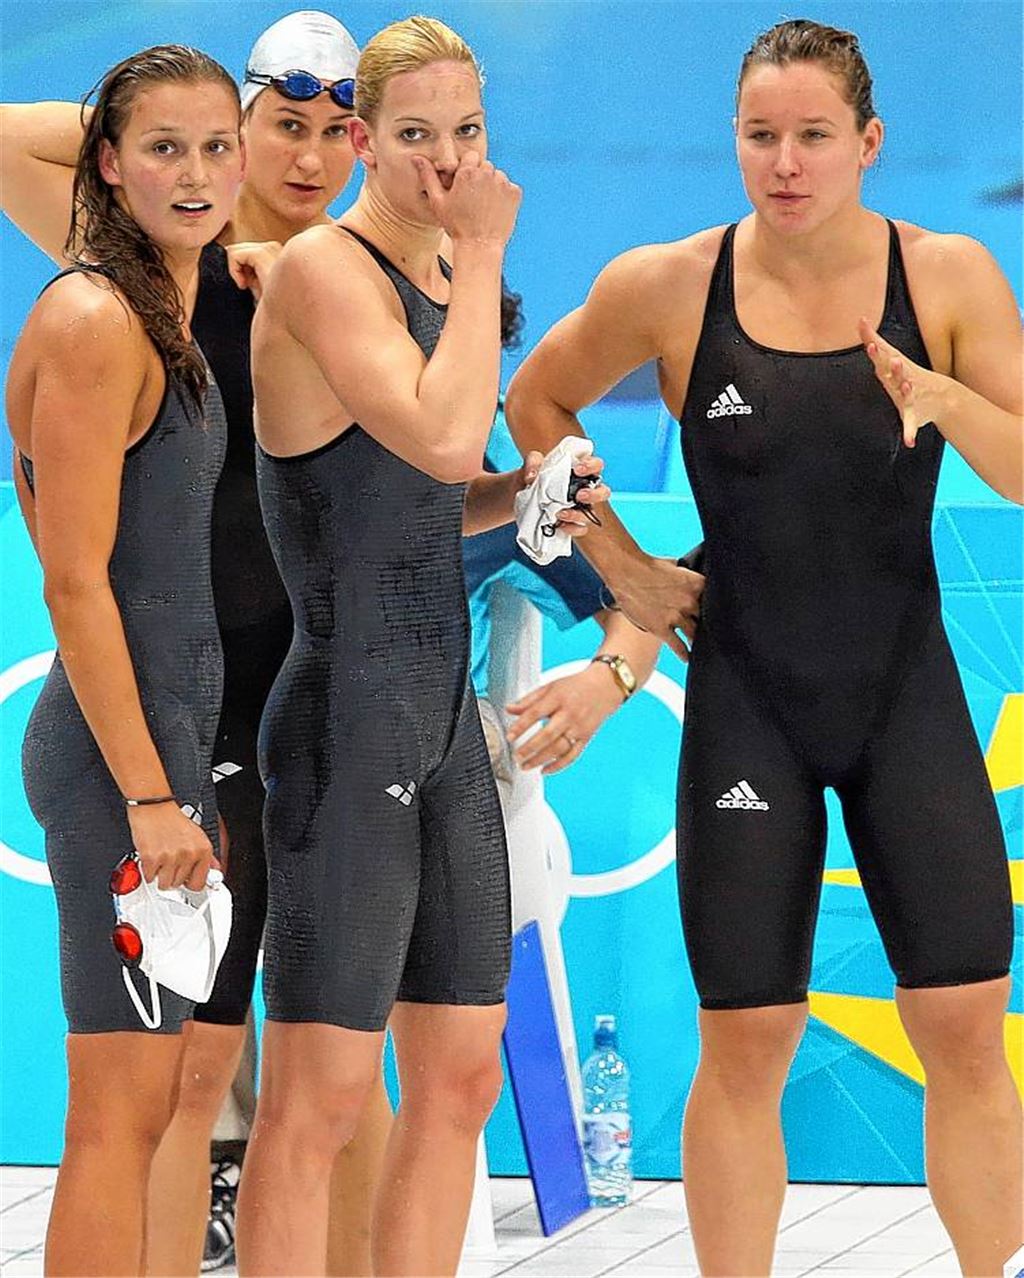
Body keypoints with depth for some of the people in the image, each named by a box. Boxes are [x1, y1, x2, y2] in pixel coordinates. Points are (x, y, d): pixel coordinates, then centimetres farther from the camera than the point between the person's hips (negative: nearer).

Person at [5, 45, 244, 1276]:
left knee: (144, 1104, 12)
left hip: (165, 730, 10)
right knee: (120, 1112, -7)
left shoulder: (167, 312, 14)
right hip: (120, 746, -10)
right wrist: (147, 794, -20)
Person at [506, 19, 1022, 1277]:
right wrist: (620, 567, 6)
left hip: (905, 690, 1)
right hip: (747, 700, -1)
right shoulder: (665, 288, -4)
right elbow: (536, 404, 13)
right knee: (745, 1044, 1)